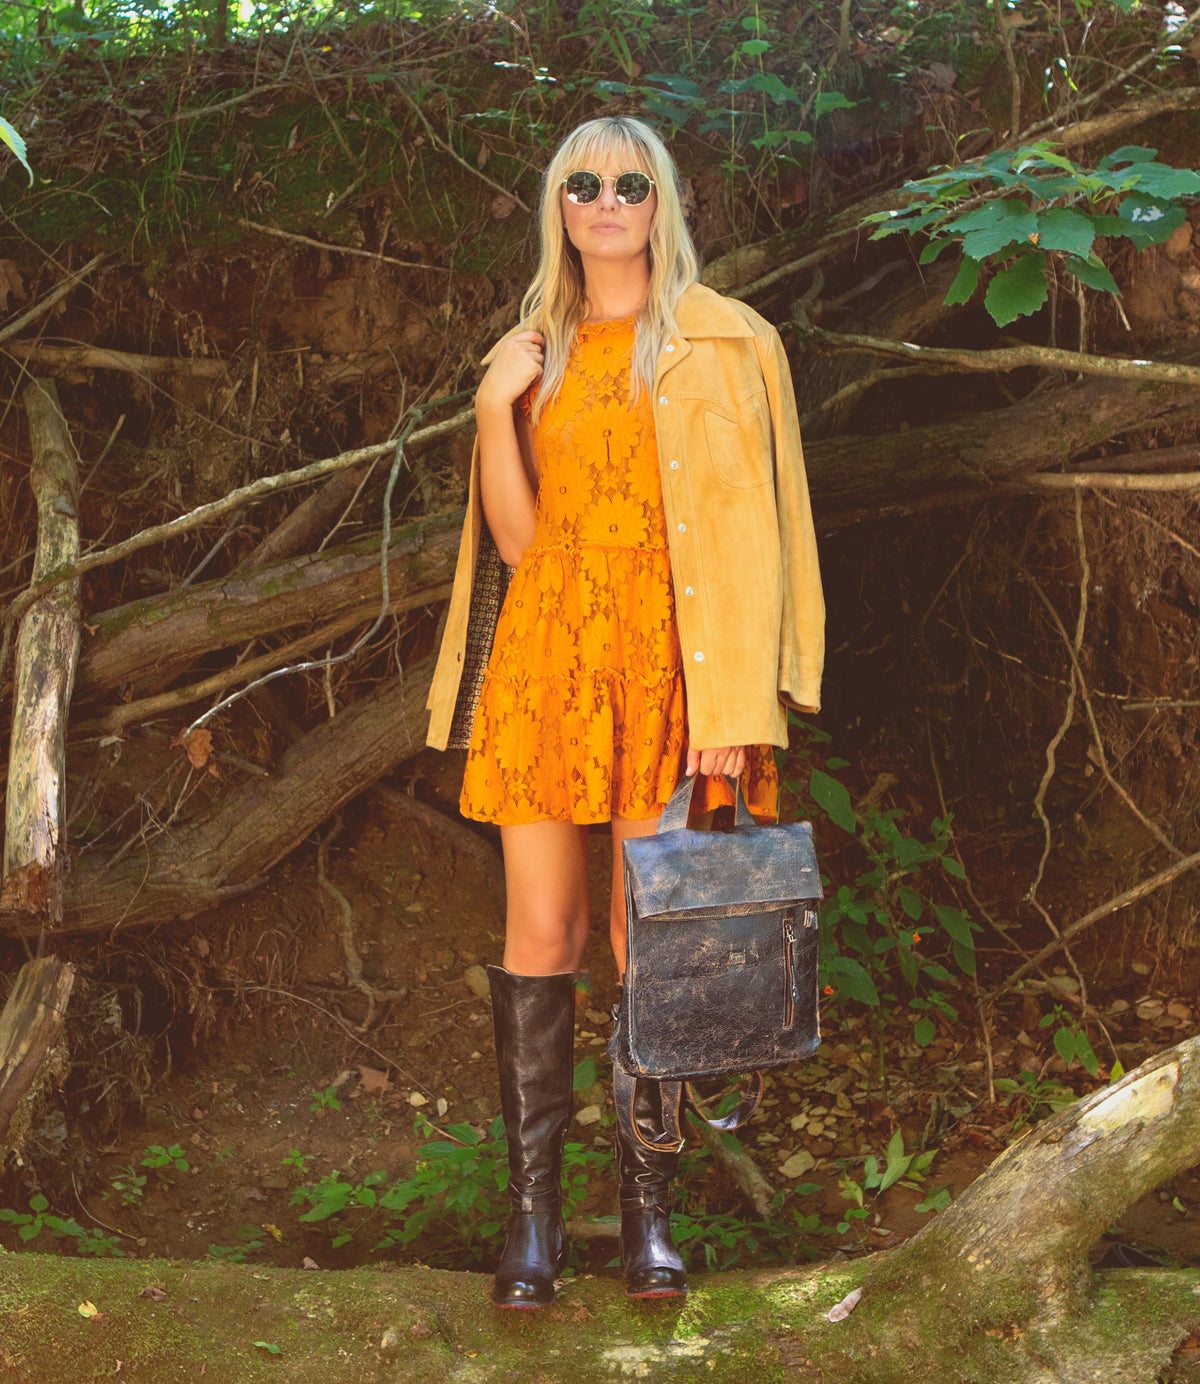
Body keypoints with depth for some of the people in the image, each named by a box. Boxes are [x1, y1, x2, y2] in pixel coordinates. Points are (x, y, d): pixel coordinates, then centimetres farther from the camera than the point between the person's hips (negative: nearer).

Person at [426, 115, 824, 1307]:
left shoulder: (721, 344, 5)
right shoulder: (532, 353, 16)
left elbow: (744, 532, -2)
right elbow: (513, 538, 10)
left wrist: (736, 704, -10)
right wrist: (494, 412, -4)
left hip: (660, 667, -3)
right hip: (544, 659, 3)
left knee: (648, 937, -2)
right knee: (539, 932, 0)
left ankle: (647, 1207, 9)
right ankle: (533, 1208, 7)